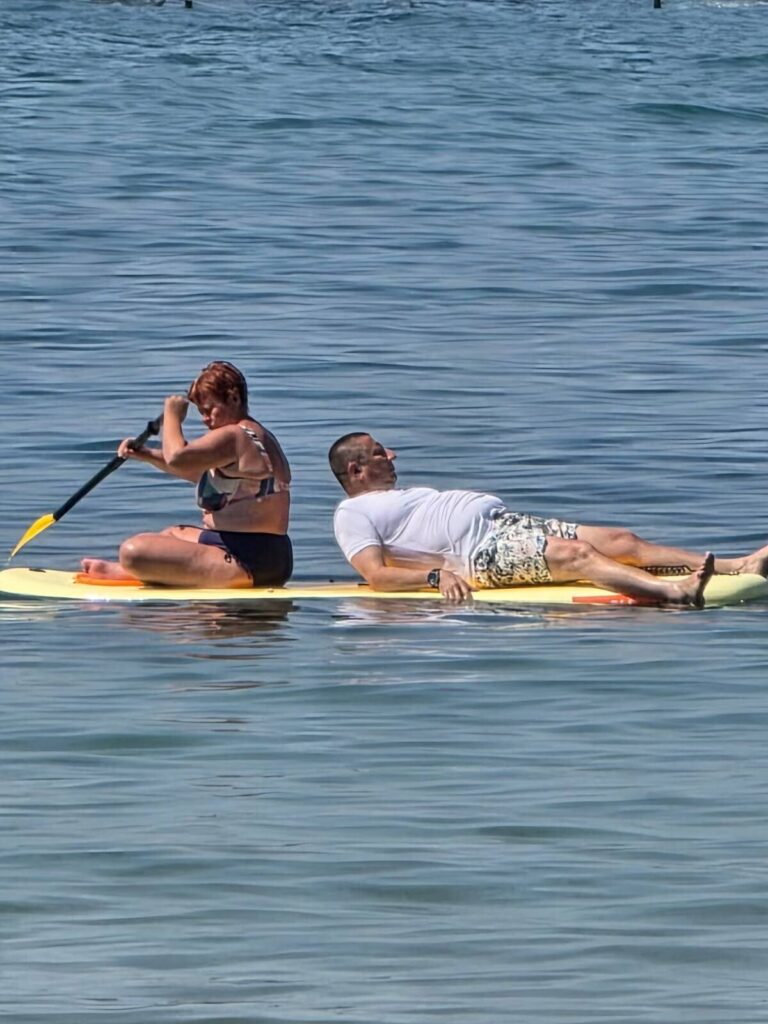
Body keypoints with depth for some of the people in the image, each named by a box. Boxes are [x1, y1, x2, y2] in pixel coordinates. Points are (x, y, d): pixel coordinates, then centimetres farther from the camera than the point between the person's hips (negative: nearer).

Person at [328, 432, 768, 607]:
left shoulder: (401, 494, 32)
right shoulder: (353, 515, 3)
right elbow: (377, 574, -11)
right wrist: (436, 574, -24)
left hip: (504, 521, 9)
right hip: (483, 551, -9)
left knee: (620, 540, -6)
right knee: (573, 553, -32)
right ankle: (674, 591, -51)